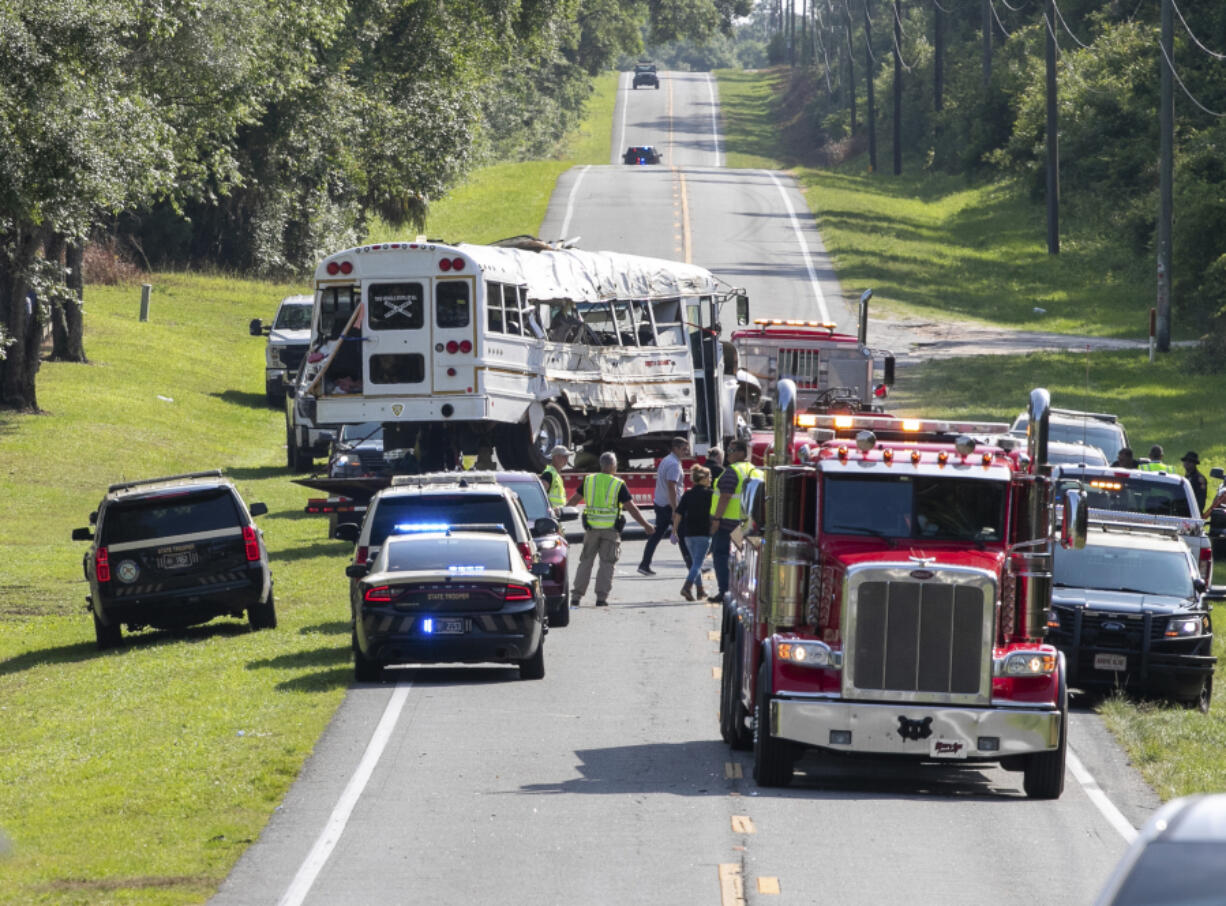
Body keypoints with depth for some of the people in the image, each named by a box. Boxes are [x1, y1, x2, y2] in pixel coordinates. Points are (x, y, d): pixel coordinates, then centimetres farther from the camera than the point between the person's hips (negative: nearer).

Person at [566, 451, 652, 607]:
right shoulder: (618, 485, -6)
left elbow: (574, 499, 13)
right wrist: (645, 525, 4)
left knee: (586, 561, 9)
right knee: (607, 563, 4)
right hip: (611, 529, -2)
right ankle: (601, 597, -2)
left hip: (592, 527, 2)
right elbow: (631, 508, -6)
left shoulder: (589, 480, 3)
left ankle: (576, 596, 5)